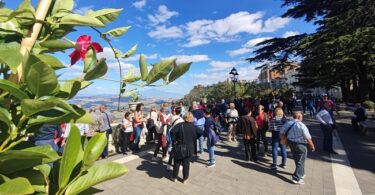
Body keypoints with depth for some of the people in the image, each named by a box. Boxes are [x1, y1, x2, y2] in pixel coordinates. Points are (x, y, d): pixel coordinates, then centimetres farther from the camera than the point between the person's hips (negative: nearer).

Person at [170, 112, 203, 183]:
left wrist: (174, 141, -13)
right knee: (186, 164, 13)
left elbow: (172, 131, -25)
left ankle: (174, 177, 27)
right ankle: (185, 179, 23)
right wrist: (194, 139, 3)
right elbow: (201, 132, -4)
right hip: (189, 149, 1)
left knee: (177, 163, 15)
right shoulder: (194, 127, -4)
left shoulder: (180, 125, -12)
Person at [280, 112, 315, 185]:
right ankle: (296, 178, 10)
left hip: (291, 143, 6)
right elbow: (308, 138, -17)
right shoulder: (301, 125, -20)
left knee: (297, 160, 23)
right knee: (300, 162, 7)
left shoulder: (288, 123, -2)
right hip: (300, 145, -6)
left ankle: (301, 174, 43)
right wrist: (312, 146, -3)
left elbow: (281, 132, 6)